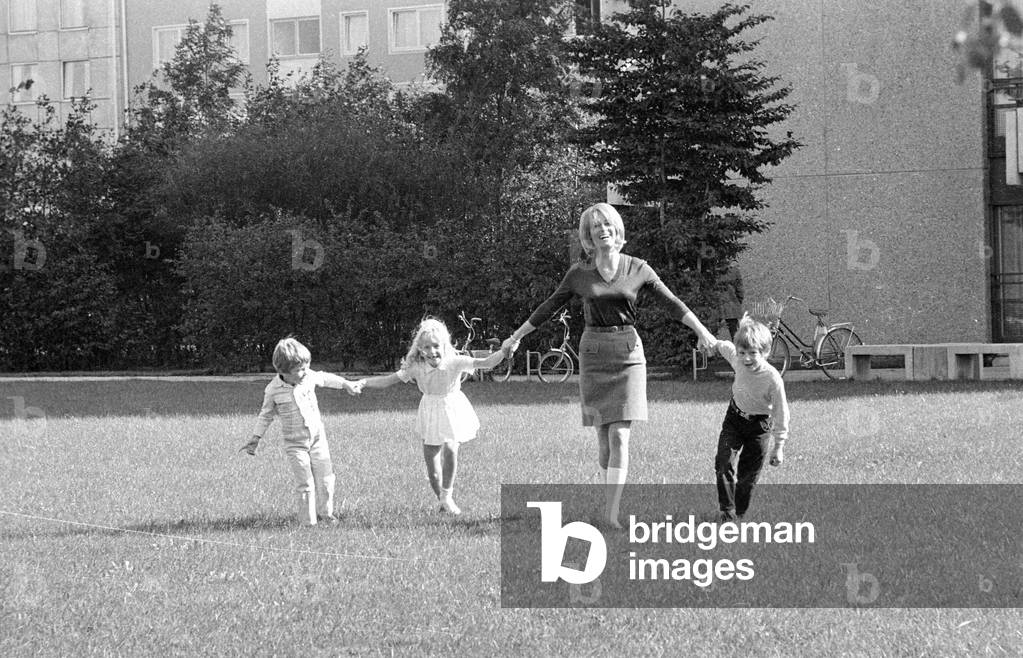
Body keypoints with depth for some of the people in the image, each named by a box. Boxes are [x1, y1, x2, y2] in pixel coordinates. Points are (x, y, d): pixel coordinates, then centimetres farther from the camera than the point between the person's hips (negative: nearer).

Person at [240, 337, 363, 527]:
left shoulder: (309, 377, -8)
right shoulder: (273, 390, -13)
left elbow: (324, 378, 16)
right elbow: (266, 414, 2)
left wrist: (346, 384, 25)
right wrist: (255, 439, 5)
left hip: (317, 437, 3)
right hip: (295, 444, -3)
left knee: (325, 479, 4)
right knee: (305, 484, -8)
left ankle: (325, 513, 25)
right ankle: (308, 522, 3)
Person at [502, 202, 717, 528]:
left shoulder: (638, 269, 1)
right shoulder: (579, 273, 4)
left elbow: (672, 304, 1)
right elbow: (549, 307, 14)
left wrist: (703, 332, -10)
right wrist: (516, 337, 20)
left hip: (627, 352, -1)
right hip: (593, 353, 1)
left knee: (620, 435, -10)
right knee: (604, 437, 3)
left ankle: (611, 513, -15)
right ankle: (612, 501, 12)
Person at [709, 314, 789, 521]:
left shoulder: (773, 379, -31)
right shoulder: (737, 361, -19)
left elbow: (781, 413, -22)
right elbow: (725, 347, 7)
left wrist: (778, 447, -19)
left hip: (759, 425, -3)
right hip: (735, 417, 3)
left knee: (748, 474, 5)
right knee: (723, 462, -11)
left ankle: (740, 513, 23)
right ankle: (727, 510, -4)